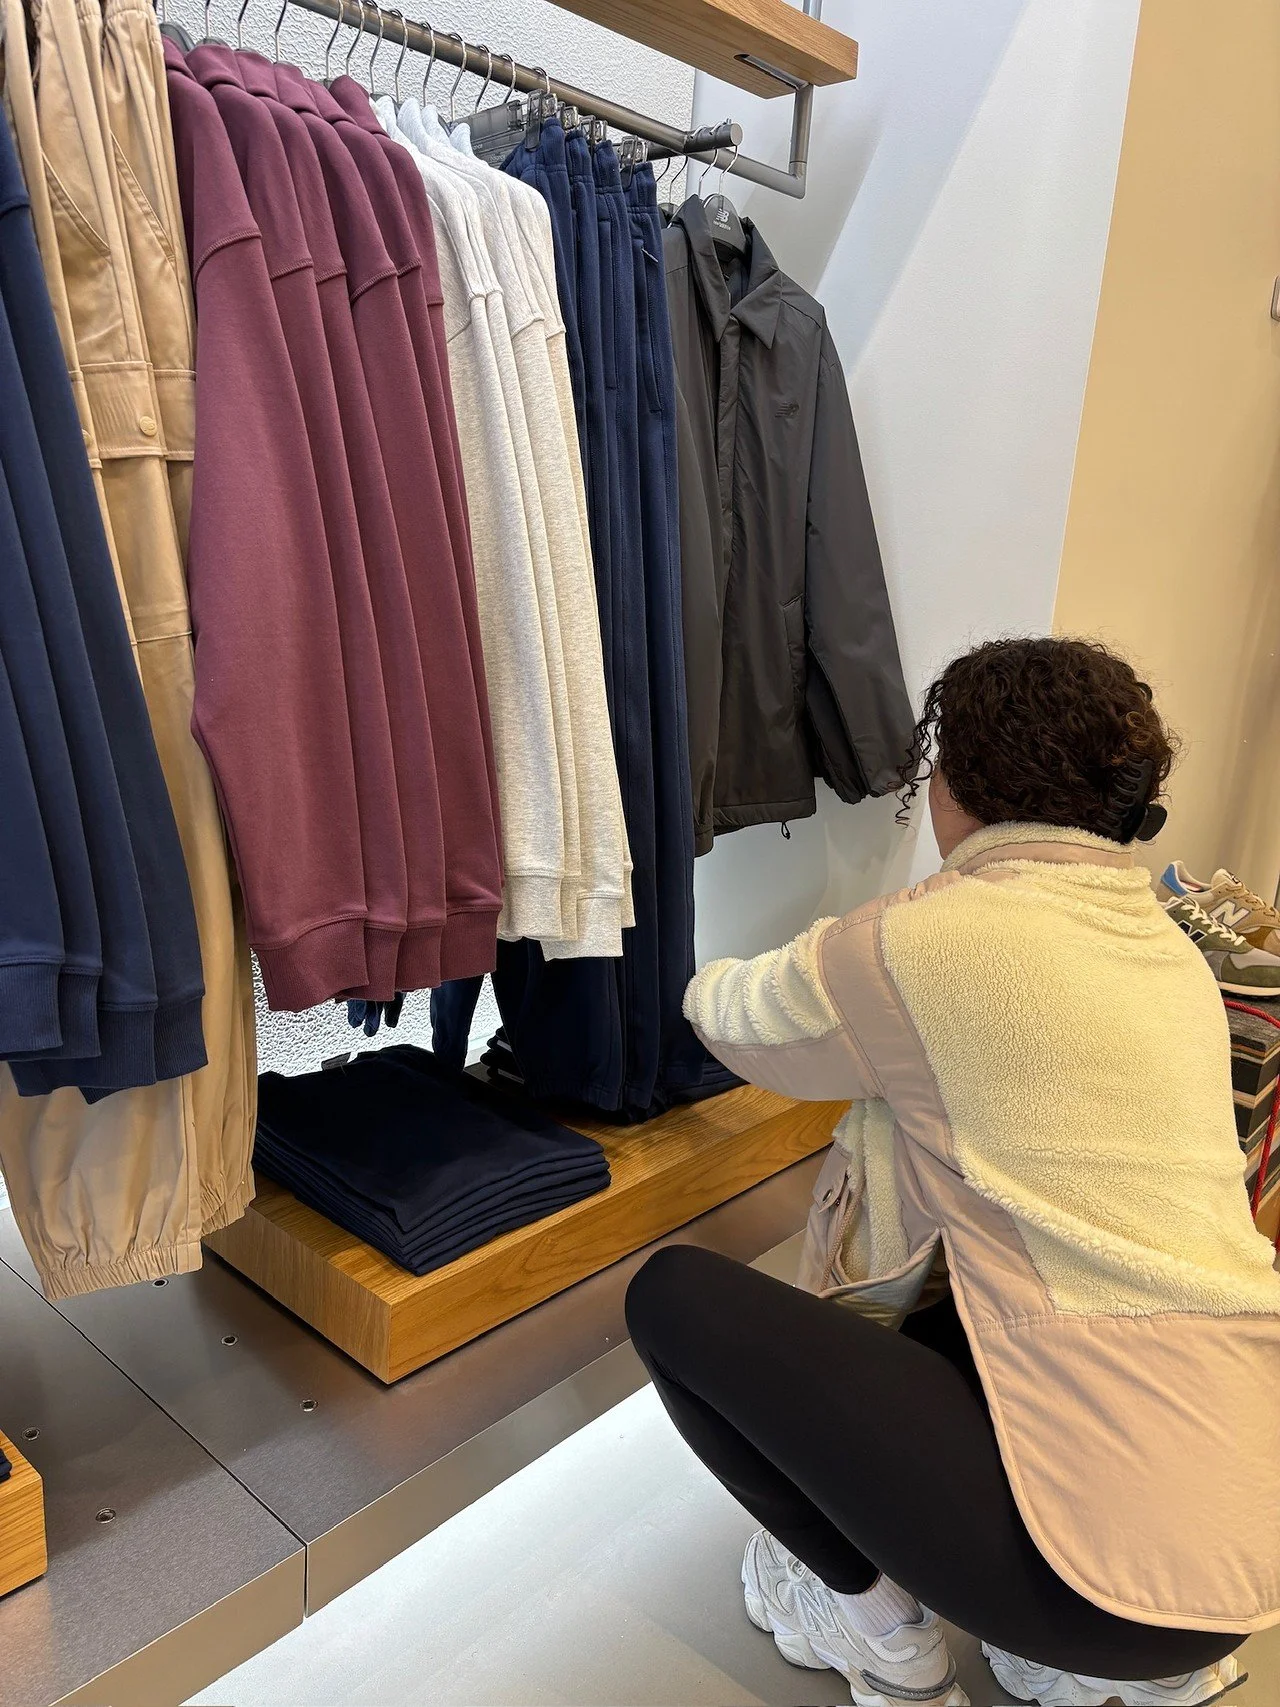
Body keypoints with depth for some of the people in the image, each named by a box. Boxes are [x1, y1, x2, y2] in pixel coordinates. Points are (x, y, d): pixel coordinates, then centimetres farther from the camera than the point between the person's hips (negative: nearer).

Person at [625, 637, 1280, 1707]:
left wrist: (708, 983, 29)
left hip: (1117, 1545, -8)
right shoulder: (1171, 949, 7)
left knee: (674, 1295, 0)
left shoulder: (925, 938, -15)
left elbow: (727, 1017, 4)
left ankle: (875, 1618, 13)